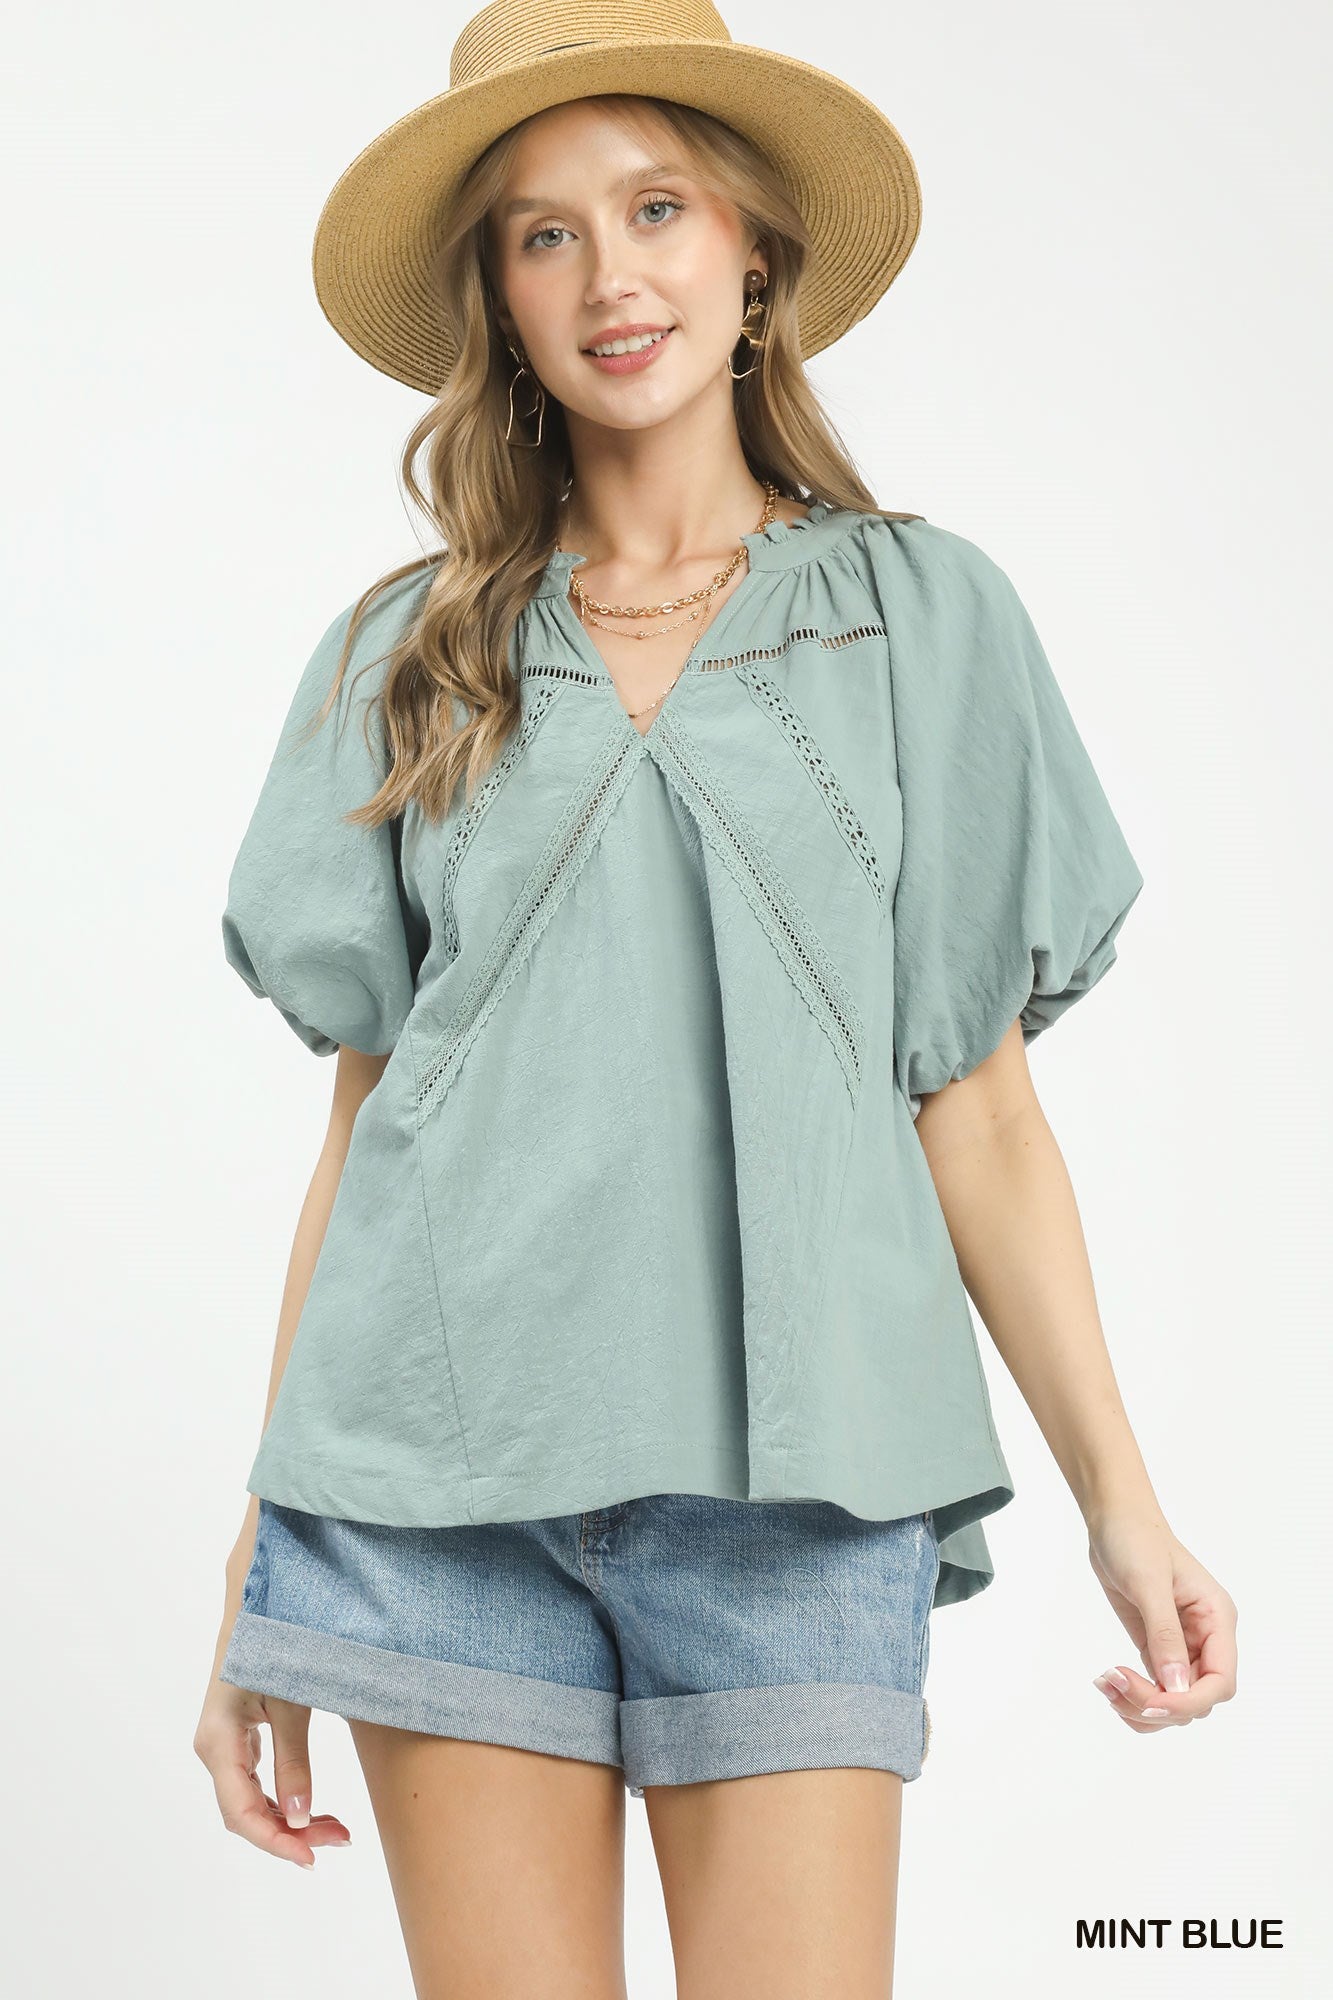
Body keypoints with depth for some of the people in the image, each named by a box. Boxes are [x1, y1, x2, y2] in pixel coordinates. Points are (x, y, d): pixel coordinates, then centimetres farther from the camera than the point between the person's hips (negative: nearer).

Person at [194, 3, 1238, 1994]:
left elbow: (978, 1105, 7)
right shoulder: (405, 655, 10)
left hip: (788, 1467, -1)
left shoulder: (926, 617, 8)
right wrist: (262, 1575, 7)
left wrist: (1122, 1501, 0)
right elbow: (360, 1123, 10)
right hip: (443, 1457, 1)